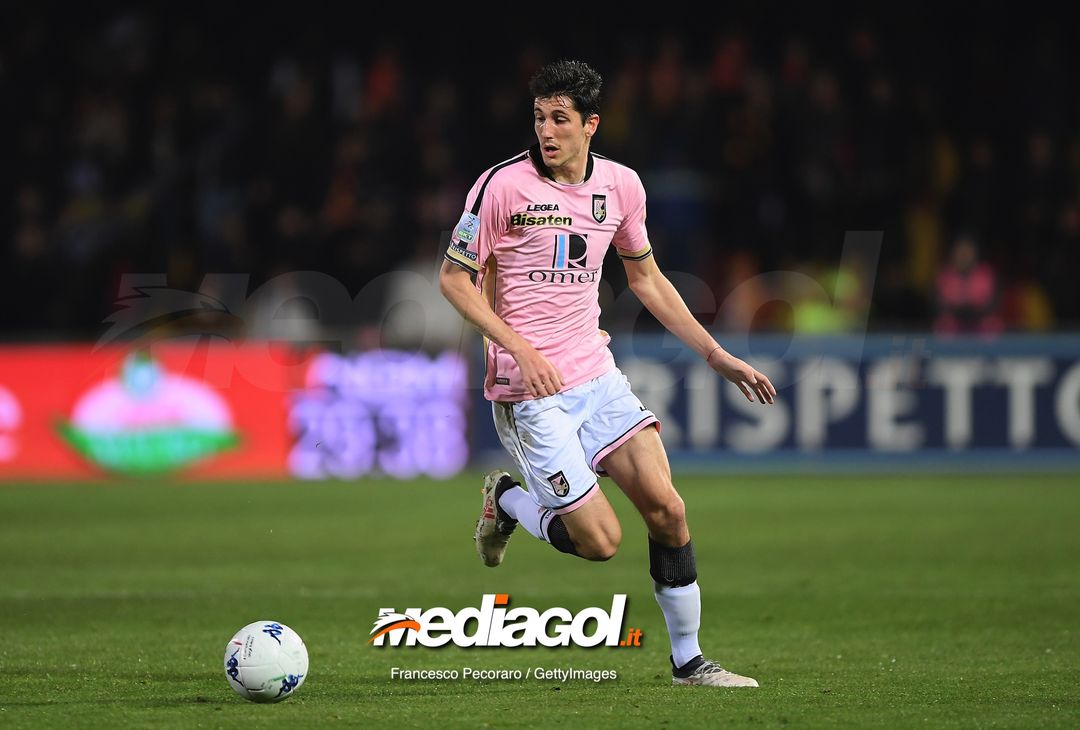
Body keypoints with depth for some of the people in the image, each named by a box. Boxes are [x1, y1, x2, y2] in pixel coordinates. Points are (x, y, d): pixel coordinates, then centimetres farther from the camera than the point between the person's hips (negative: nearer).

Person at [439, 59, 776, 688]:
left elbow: (646, 277, 18)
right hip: (529, 393, -5)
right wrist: (522, 350, -18)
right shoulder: (504, 185, -12)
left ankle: (689, 661, 7)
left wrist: (717, 355, 14)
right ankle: (508, 501, 20)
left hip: (597, 376, 5)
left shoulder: (621, 185, 4)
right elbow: (454, 279, -7)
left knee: (667, 509, -7)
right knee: (600, 541, -10)